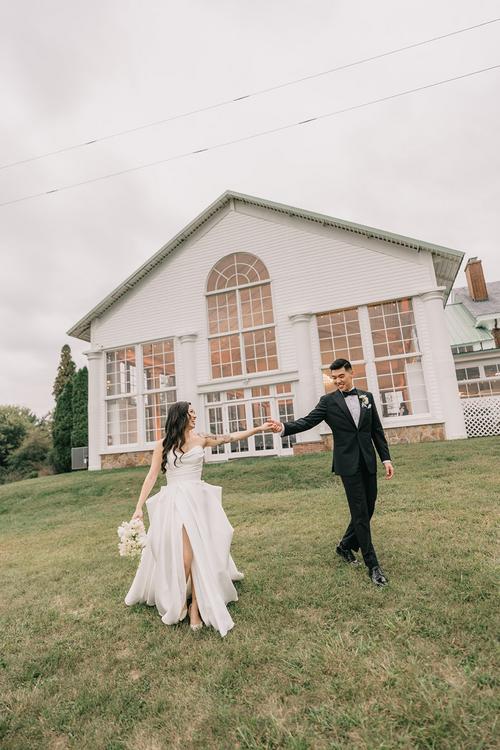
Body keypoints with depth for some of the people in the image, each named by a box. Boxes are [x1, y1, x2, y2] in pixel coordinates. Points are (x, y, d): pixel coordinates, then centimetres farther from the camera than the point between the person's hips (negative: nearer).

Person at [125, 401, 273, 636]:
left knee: (199, 552, -3)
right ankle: (178, 601, 11)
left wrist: (260, 428, 3)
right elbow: (151, 476, 2)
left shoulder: (201, 439, 6)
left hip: (197, 500, 2)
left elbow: (231, 437, 6)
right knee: (184, 553, -10)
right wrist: (139, 507, -2)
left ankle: (195, 606, 9)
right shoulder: (163, 445, 3)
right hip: (173, 502, -2)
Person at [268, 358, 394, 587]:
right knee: (360, 513, -2)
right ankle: (373, 565, 11)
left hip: (368, 462, 5)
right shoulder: (328, 401, -3)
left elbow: (377, 430, 10)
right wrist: (283, 427, -31)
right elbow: (307, 421, -14)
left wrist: (386, 458, 5)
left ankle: (346, 546, 35)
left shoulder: (367, 397, 8)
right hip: (348, 464, -4)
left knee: (368, 509, 12)